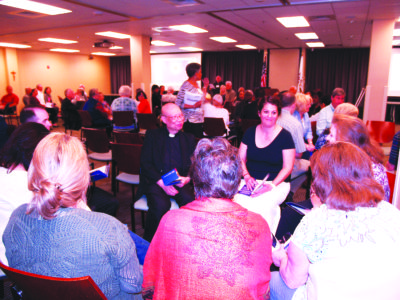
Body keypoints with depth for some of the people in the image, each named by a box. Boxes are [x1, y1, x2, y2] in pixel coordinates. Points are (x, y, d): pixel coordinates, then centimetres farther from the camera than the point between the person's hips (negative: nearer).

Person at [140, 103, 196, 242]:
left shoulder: (189, 138, 18)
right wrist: (161, 182, -14)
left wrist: (187, 178, -11)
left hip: (180, 182, 2)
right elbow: (145, 163, 0)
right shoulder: (152, 135, 10)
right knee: (161, 205, -31)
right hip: (155, 181, -2)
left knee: (190, 202, -29)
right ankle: (149, 241, -7)